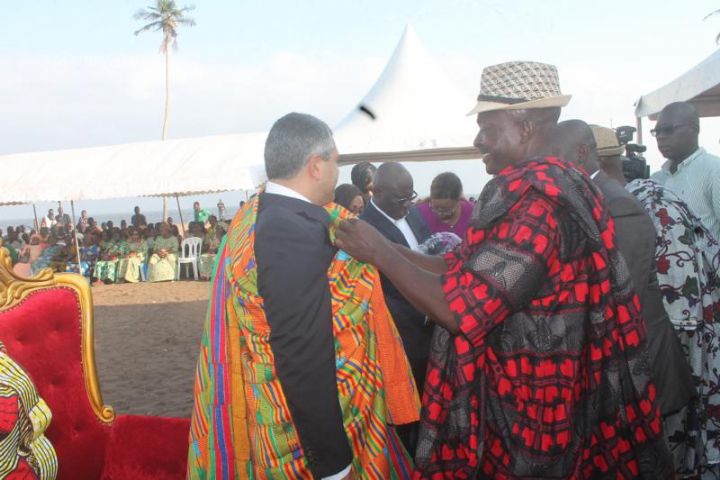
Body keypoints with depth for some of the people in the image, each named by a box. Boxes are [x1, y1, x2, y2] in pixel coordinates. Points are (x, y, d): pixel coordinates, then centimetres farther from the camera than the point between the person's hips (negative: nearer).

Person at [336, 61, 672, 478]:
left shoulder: (536, 198, -24)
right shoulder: (547, 186, 7)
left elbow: (461, 309, -26)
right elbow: (466, 270, 7)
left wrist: (380, 253, -15)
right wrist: (386, 249, 1)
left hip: (529, 414, -9)